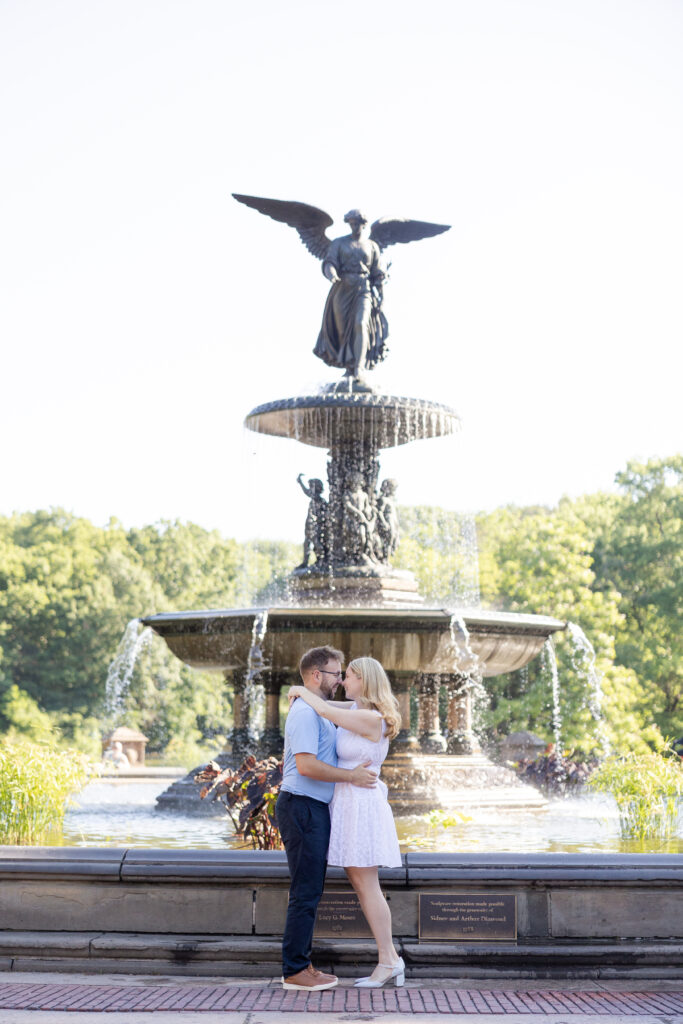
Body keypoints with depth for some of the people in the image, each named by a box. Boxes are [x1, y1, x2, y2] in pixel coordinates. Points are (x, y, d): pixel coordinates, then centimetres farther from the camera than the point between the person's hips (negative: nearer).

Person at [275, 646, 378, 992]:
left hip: (313, 810, 11)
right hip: (302, 808, -11)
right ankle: (295, 971, -3)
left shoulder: (318, 712, 20)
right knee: (306, 892, -8)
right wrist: (351, 776, -18)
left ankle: (301, 966, 17)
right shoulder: (305, 712, -14)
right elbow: (306, 765, -24)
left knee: (309, 891, 12)